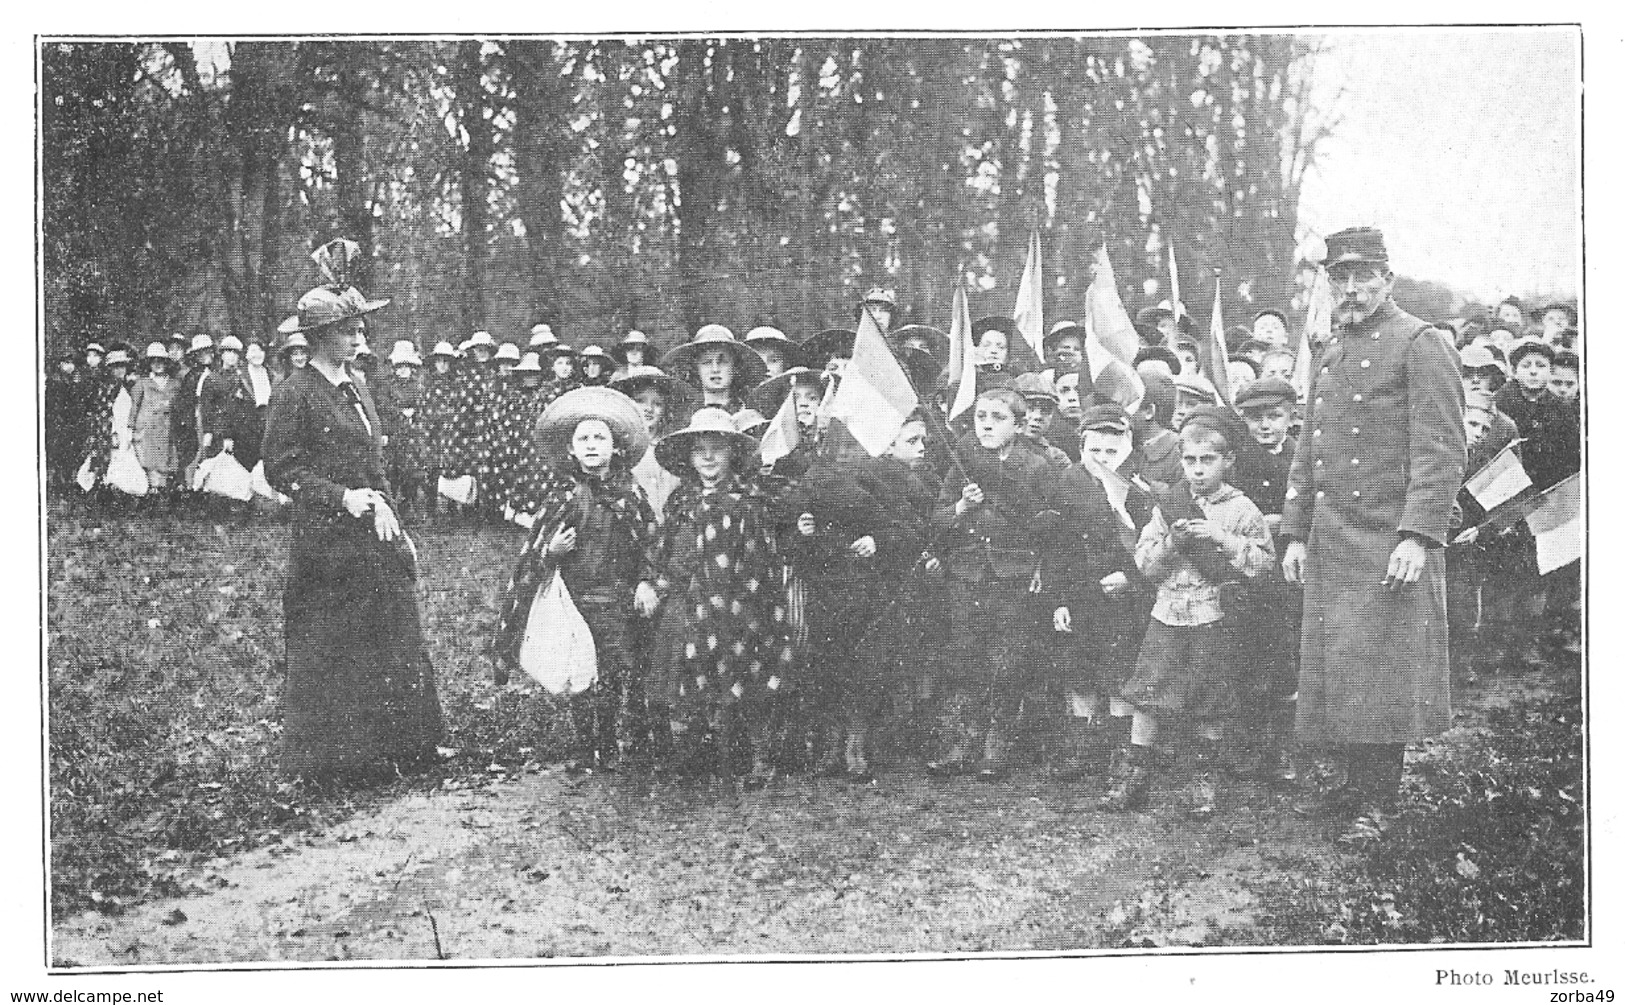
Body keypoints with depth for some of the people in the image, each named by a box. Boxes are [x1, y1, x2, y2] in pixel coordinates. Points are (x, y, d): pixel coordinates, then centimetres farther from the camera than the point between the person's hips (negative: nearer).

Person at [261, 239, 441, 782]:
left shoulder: (355, 390, 14)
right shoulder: (294, 393, -9)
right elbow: (281, 472, -11)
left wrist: (386, 510, 8)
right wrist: (342, 497, -17)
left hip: (373, 537, 7)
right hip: (325, 542, -7)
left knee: (393, 651, 7)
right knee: (328, 657, 1)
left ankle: (389, 752, 15)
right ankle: (322, 759, 12)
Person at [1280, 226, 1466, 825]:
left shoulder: (1420, 343, -4)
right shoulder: (1330, 356, 19)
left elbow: (1442, 450, -12)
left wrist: (1418, 535, -20)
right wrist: (1295, 534, 13)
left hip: (1390, 542, -7)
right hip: (1330, 545, 7)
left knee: (1384, 664, -3)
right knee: (1335, 664, 9)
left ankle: (1384, 797, 6)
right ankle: (1359, 782, 20)